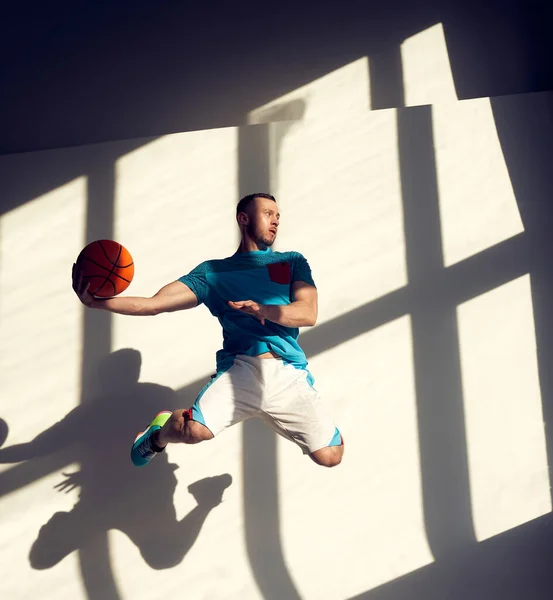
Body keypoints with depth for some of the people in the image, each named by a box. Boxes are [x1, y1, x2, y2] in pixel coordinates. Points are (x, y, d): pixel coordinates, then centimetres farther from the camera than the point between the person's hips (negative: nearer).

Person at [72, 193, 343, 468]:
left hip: (290, 374, 1)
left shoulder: (292, 262, 17)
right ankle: (159, 433, 13)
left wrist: (263, 310, -18)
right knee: (194, 430, -25)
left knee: (329, 456, -13)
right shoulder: (212, 271, 15)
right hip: (241, 367, -1)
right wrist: (98, 301, -7)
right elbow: (152, 304, 6)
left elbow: (308, 313, 1)